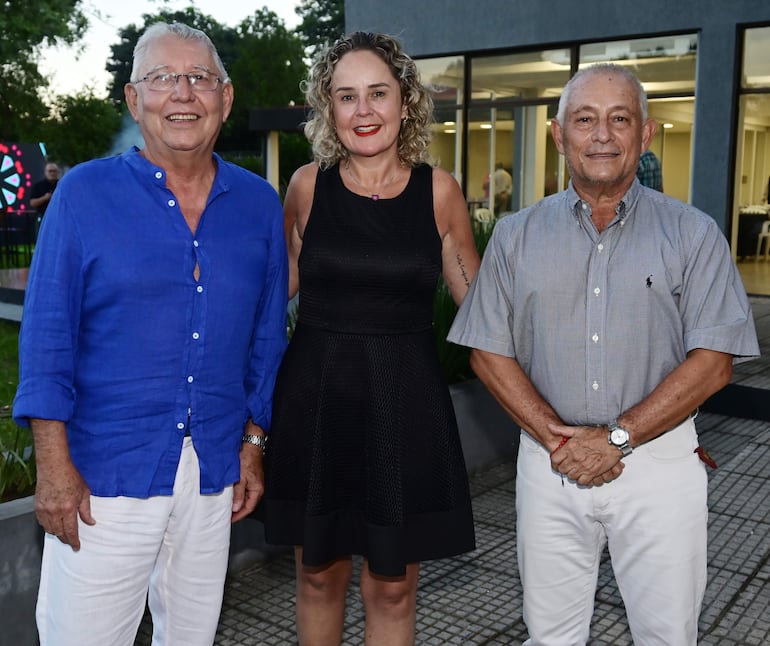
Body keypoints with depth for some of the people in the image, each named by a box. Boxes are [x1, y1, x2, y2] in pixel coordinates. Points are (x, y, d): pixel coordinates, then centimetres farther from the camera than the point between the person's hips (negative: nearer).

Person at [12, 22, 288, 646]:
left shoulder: (259, 204, 5)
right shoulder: (85, 192, -3)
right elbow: (48, 334, -5)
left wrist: (253, 444, 8)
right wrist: (54, 465, -10)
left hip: (213, 471, 3)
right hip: (104, 472, -3)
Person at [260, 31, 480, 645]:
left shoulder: (438, 191, -2)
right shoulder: (309, 185, -1)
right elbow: (277, 287, 12)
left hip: (404, 402, 0)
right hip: (314, 398, 1)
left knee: (392, 587, 10)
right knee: (319, 574, 15)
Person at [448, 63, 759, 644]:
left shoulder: (693, 235, -1)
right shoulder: (516, 237, 5)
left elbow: (712, 361, -7)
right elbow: (488, 352, 1)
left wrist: (618, 438, -14)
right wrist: (555, 438, -11)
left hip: (658, 461, -1)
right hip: (549, 461, 2)